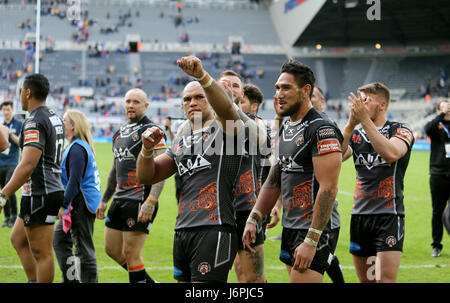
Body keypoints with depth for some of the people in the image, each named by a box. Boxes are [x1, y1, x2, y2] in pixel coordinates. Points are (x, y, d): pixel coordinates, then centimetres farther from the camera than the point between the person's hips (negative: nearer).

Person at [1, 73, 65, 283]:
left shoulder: (34, 122, -17)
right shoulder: (55, 118, 14)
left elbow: (28, 164, -27)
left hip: (40, 194, -10)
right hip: (53, 189, 10)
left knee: (41, 252, -3)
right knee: (18, 239, 19)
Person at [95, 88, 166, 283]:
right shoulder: (120, 132, 16)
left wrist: (150, 203, -26)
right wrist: (104, 200, 24)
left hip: (139, 201, -9)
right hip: (120, 200, 9)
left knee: (131, 253, -6)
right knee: (112, 249, 12)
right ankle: (148, 281, 25)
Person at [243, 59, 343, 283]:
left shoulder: (322, 130, -15)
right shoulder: (286, 128, 15)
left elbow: (328, 189, -21)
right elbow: (273, 182, 20)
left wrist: (310, 241, -24)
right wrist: (253, 220, 10)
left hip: (312, 232, -9)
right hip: (289, 229, 9)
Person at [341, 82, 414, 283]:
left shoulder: (400, 131, -1)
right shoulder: (356, 134, 14)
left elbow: (391, 154, -24)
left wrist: (364, 120, -25)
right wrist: (350, 124, -16)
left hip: (388, 215, -5)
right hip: (360, 214, 5)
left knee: (386, 279, -14)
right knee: (365, 279, 8)